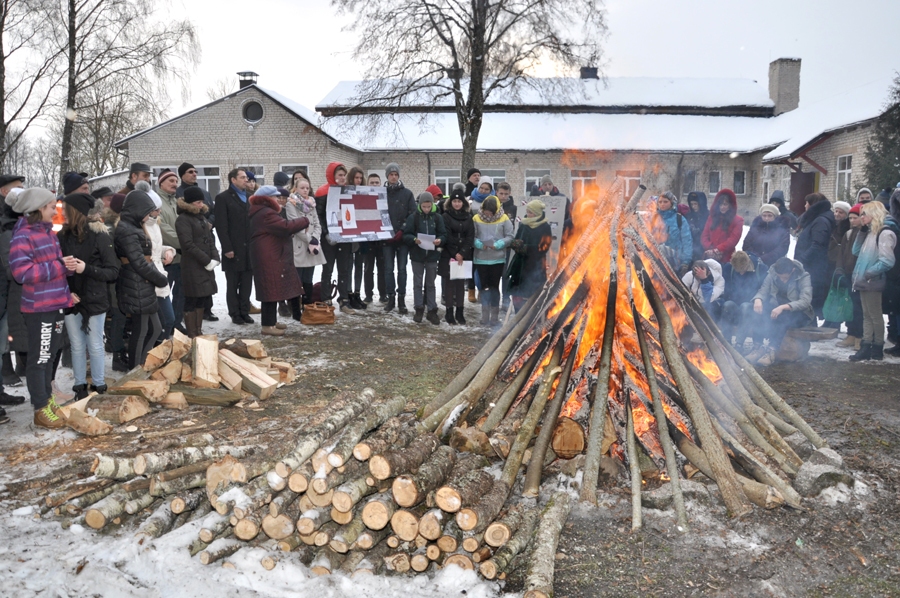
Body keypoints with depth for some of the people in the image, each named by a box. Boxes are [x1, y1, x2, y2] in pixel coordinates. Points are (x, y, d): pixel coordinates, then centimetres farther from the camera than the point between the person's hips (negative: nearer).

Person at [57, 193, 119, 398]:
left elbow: (113, 272, -10)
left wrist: (87, 269, -22)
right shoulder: (62, 237, 0)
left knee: (95, 346, 6)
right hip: (71, 301, 3)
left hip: (94, 300, -3)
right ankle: (80, 386, 22)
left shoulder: (100, 237, -9)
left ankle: (99, 387, 19)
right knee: (77, 347, 11)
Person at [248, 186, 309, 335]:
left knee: (272, 290, 15)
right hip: (269, 259, -11)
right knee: (272, 290, -8)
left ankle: (271, 321, 22)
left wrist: (279, 210, 15)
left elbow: (278, 227, 24)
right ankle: (268, 325, -5)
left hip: (271, 257, 11)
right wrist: (304, 220, -15)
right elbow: (286, 227, -26)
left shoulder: (263, 212, 19)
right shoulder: (266, 214, -18)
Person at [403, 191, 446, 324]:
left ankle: (432, 310, 14)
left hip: (432, 255, 1)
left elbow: (443, 234, 1)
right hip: (417, 255, -1)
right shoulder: (413, 217, -5)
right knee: (418, 283, 8)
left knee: (431, 283, 9)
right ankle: (419, 309, 17)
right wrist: (414, 239, -26)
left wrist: (440, 240, -21)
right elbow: (406, 235, -6)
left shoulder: (437, 217, -1)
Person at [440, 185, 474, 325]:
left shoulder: (468, 217, 9)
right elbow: (446, 236, -7)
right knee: (449, 283, -1)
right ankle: (449, 312, 5)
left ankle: (460, 312, 12)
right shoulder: (446, 216, 0)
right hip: (448, 255, -3)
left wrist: (462, 253, -10)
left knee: (461, 283, 6)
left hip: (464, 255, 3)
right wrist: (453, 255, -13)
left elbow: (470, 236, 2)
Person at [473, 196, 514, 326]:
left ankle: (495, 315, 15)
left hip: (498, 258, -1)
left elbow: (509, 237, -3)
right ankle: (485, 315, 12)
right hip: (481, 258, 1)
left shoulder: (504, 219, -3)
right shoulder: (476, 218, -1)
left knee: (494, 286, 6)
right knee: (484, 286, 6)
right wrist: (480, 244, -17)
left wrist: (497, 245, -15)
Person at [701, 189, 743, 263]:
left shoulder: (737, 221, 3)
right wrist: (710, 249, -10)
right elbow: (704, 236, 8)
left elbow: (733, 239, -8)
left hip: (726, 260, -3)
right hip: (710, 257, 3)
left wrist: (717, 250, -16)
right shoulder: (712, 218, 16)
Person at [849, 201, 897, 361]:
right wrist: (862, 231, 7)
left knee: (875, 316, 1)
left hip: (873, 283, -9)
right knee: (867, 315, 10)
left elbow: (887, 261, -21)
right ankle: (866, 348, 13)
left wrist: (868, 274, -16)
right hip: (864, 282, 9)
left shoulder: (885, 233, -13)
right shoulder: (871, 232, 15)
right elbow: (856, 251, 14)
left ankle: (877, 348, 9)